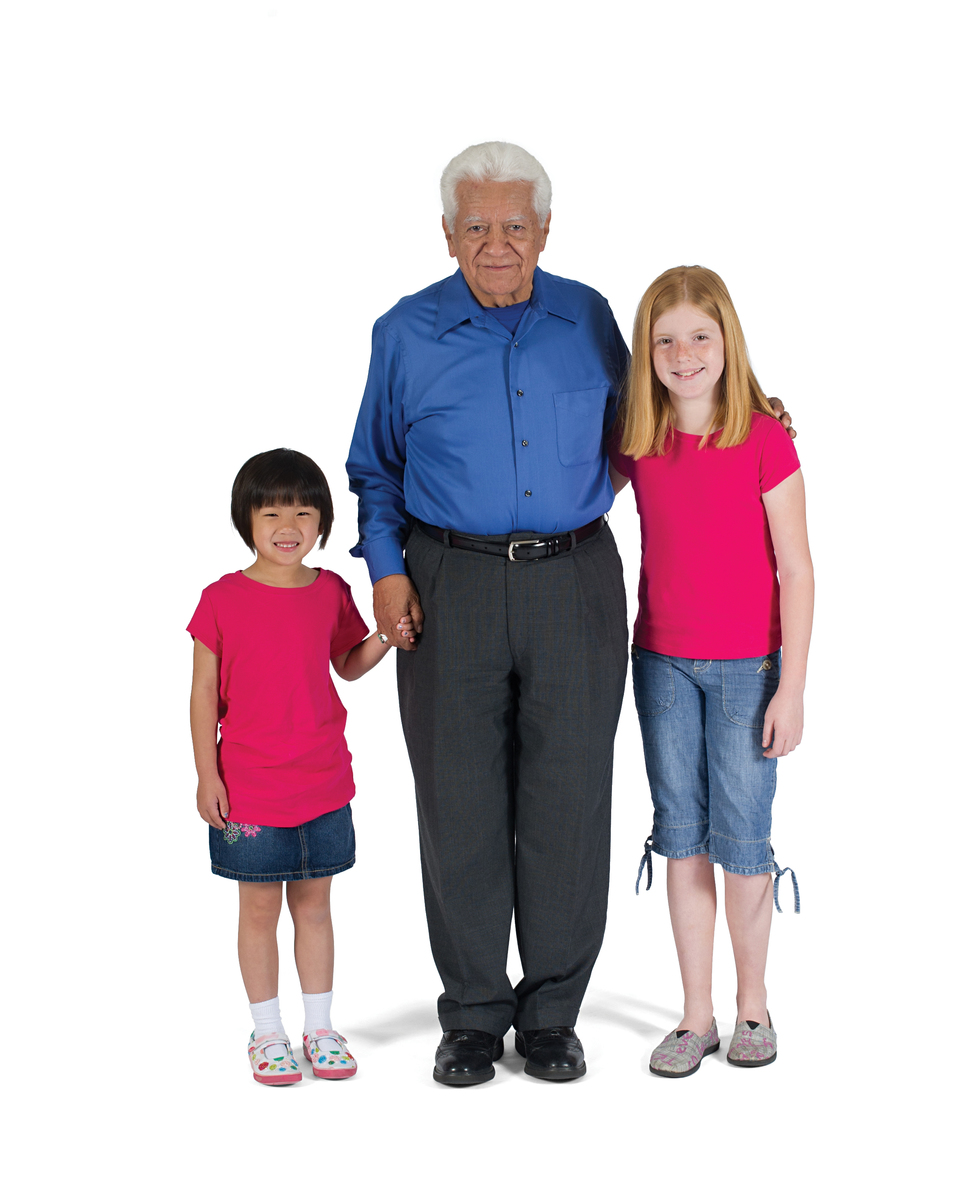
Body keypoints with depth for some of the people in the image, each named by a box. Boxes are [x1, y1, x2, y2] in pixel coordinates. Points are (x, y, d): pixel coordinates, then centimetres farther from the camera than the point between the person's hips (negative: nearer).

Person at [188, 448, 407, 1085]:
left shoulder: (331, 591, 2)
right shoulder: (223, 599, -7)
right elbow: (205, 693, -4)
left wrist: (385, 634, -4)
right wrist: (207, 775, -6)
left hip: (324, 785, 3)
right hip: (249, 791, -3)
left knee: (314, 905, 13)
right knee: (260, 909, 7)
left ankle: (321, 1029, 25)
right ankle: (268, 1033, 22)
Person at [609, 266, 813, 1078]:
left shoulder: (765, 441, -11)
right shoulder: (636, 442, 1)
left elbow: (796, 569, -9)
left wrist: (792, 687, -11)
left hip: (748, 666, -4)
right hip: (663, 662, 4)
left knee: (741, 841, 1)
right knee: (681, 839, 8)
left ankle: (753, 1003, 23)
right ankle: (697, 1015, 20)